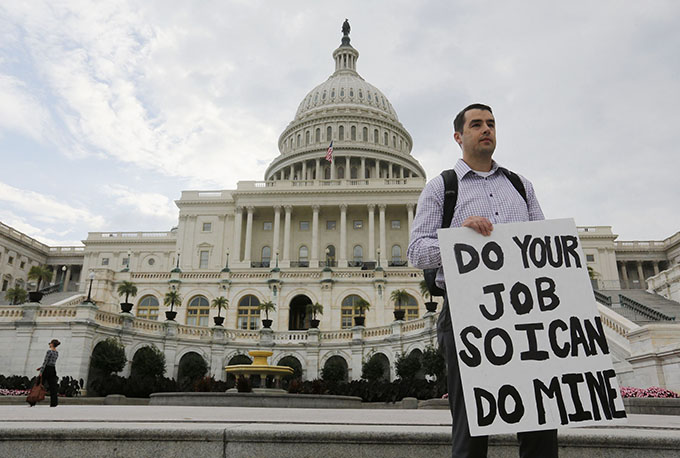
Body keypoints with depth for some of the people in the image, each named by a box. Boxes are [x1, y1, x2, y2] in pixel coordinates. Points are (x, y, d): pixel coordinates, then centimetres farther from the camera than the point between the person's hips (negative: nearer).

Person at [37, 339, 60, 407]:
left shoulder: (49, 351, -12)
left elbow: (45, 362, -15)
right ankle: (54, 403, -1)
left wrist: (41, 371, -14)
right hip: (53, 370, 6)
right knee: (53, 386, 3)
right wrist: (41, 367, 21)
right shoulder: (57, 353, 11)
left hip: (47, 370, -6)